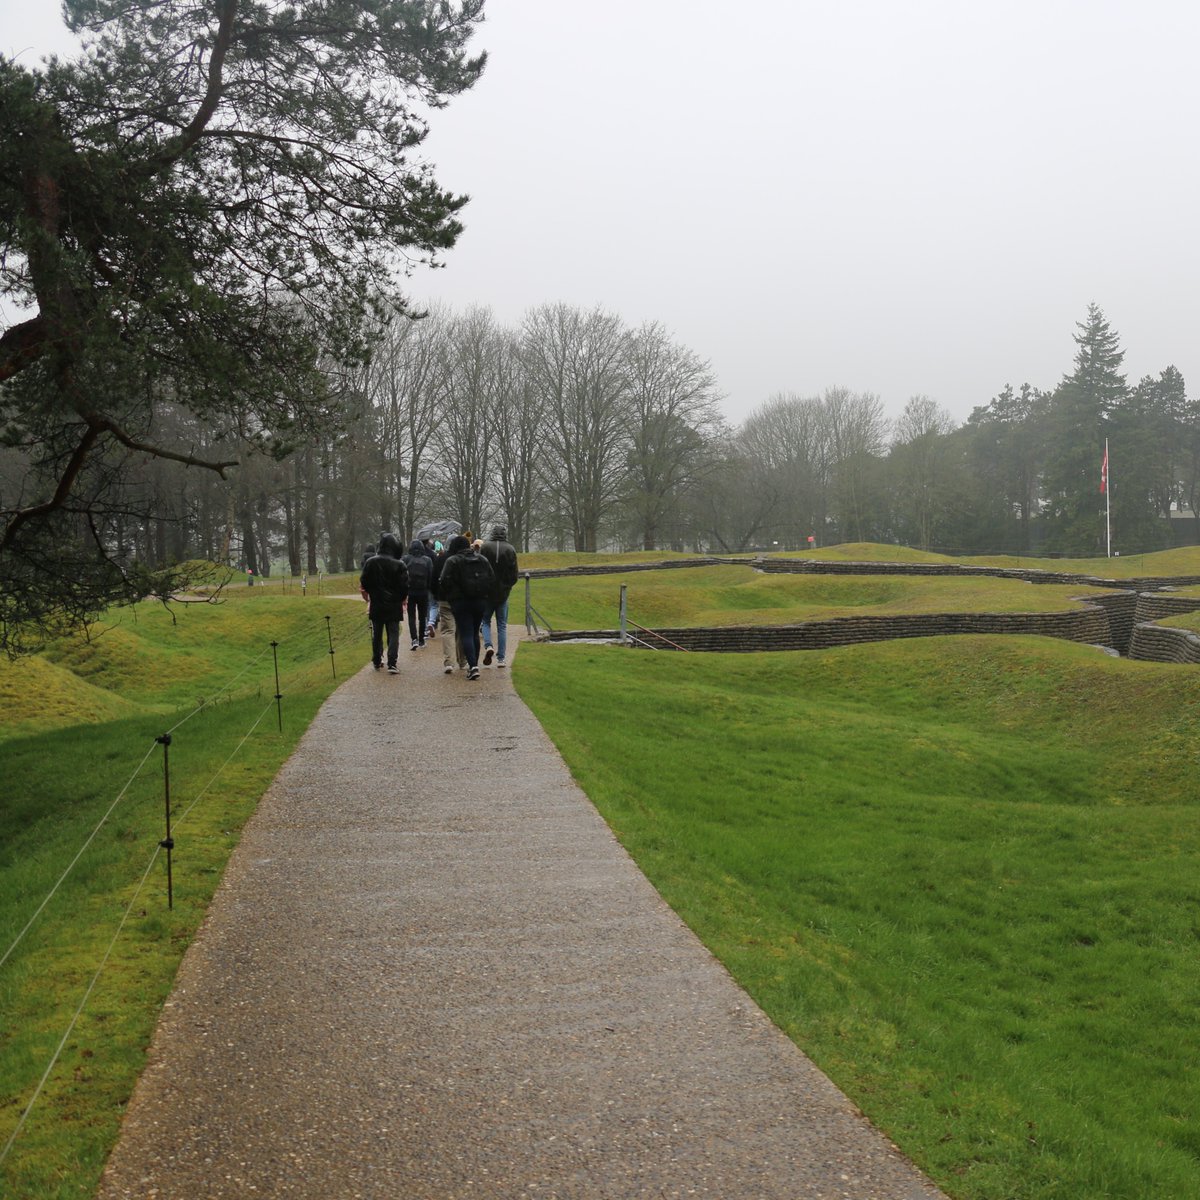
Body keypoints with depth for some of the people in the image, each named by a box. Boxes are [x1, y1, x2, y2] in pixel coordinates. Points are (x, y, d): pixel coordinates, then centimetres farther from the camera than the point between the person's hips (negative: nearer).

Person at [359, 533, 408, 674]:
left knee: (376, 634, 16)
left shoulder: (370, 562, -5)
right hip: (394, 606, -2)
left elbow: (363, 583, 0)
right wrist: (401, 600, 10)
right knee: (393, 634, 2)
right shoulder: (399, 565, -11)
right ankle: (392, 664, -7)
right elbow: (405, 587, -8)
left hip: (376, 605, 2)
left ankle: (377, 662, 25)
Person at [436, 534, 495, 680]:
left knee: (466, 635, -5)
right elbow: (492, 578, 9)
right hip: (480, 601, 5)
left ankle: (473, 666, -19)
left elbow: (445, 581, -12)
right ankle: (475, 664, 22)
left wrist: (444, 597, 3)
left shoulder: (452, 561, -7)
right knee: (475, 633, 17)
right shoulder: (482, 559, 8)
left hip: (461, 602, -5)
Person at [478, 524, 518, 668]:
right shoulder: (510, 549, -5)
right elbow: (514, 574, -3)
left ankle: (488, 645, -11)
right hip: (503, 593, 1)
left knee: (485, 621, 15)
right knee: (502, 625, 8)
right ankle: (501, 658, 6)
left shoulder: (485, 547, -8)